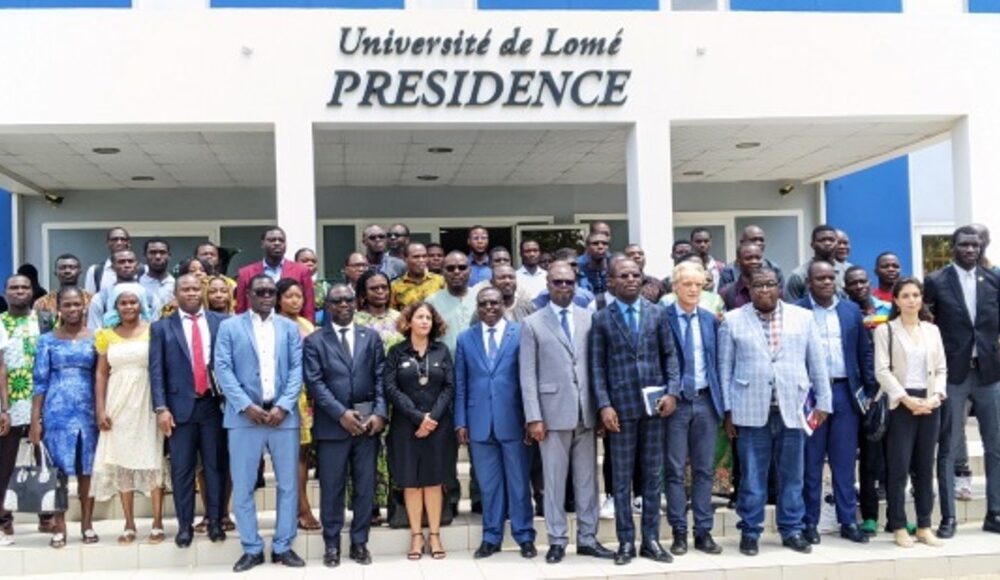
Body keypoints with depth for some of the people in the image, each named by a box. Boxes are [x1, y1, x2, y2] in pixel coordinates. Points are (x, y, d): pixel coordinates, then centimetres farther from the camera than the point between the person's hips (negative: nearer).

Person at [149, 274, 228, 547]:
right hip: (180, 406, 0)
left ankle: (215, 521, 17)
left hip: (214, 404, 1)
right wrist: (161, 408, -8)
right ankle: (185, 525, 14)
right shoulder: (162, 327, 5)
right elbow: (156, 370, 0)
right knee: (182, 469, 5)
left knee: (215, 465, 6)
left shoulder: (221, 322, 6)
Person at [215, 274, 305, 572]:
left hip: (283, 415, 2)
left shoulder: (289, 327, 12)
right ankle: (251, 548, 14)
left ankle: (283, 546, 17)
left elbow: (297, 369, 3)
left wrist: (283, 406, -11)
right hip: (244, 416, -2)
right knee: (243, 486, 2)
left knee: (288, 484, 6)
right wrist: (246, 406, -14)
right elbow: (222, 369, -3)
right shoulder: (229, 326, 7)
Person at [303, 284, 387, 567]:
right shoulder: (314, 341, 3)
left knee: (366, 486, 6)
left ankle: (359, 542, 17)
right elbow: (315, 383, -6)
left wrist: (379, 413, -7)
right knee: (331, 487, 4)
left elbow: (381, 379, 6)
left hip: (367, 421, 2)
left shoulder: (371, 337, 11)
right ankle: (332, 544, 15)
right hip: (332, 424, -2)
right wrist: (342, 413, -14)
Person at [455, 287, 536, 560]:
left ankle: (524, 537, 15)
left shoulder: (521, 333, 0)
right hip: (479, 422, 2)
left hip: (513, 420, -2)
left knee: (518, 481, 6)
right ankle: (491, 537, 19)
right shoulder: (465, 338, 9)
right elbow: (460, 384, 8)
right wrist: (460, 421, 2)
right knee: (488, 483, 9)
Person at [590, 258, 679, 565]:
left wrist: (671, 391, -5)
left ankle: (650, 540, 16)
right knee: (622, 477, 3)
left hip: (654, 404, 2)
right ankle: (626, 542, 12)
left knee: (652, 476, 7)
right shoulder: (601, 318, 2)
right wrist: (604, 405, -9)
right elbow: (597, 366, 0)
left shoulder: (656, 313, 7)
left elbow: (670, 355, 7)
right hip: (621, 406, -2)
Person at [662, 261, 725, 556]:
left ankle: (703, 532, 15)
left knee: (705, 469, 8)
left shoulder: (710, 319, 10)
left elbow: (716, 361, 11)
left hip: (705, 400, 4)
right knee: (675, 470, 2)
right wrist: (665, 395, -11)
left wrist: (720, 399, 5)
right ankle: (679, 533, 10)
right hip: (675, 401, -4)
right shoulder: (662, 318, -4)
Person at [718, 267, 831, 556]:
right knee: (752, 476, 3)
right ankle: (750, 531, 14)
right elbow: (725, 367, 4)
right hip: (750, 410, -1)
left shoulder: (803, 317, 8)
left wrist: (823, 402, 5)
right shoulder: (733, 320, 5)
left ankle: (792, 530, 20)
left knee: (792, 475, 8)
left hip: (792, 409, 1)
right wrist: (728, 410, 1)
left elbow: (817, 363, 9)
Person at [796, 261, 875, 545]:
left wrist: (870, 390, 6)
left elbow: (865, 352, 11)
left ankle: (848, 521, 16)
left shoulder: (851, 310, 9)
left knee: (845, 461, 8)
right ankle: (810, 522, 13)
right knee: (811, 462, 4)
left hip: (845, 392, 3)